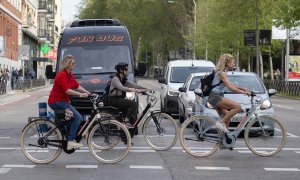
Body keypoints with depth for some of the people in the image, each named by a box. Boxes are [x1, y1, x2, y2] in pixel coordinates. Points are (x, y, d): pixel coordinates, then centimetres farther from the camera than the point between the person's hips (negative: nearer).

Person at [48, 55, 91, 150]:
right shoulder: (62, 75, -18)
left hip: (63, 101, 10)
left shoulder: (70, 75, 12)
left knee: (79, 119, 5)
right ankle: (70, 142, -21)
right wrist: (80, 94, -30)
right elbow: (67, 90, -25)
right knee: (77, 117, -19)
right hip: (56, 102, -10)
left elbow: (77, 86, 10)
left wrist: (88, 93, 0)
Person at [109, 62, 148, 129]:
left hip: (121, 99, 9)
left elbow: (134, 85, 6)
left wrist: (146, 89, -6)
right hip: (115, 100, -9)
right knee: (134, 104, -21)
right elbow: (122, 88, -28)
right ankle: (126, 121, -19)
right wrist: (135, 90, -36)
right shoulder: (115, 79, -13)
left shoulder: (124, 80, 14)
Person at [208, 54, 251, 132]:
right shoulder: (222, 73, -12)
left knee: (227, 119, 12)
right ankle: (221, 123, -19)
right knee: (238, 107, -21)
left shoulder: (223, 72, 18)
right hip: (216, 96, -10)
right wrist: (243, 92, -19)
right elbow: (230, 87, -20)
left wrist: (243, 88, 17)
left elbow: (230, 85, 25)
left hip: (215, 98, 10)